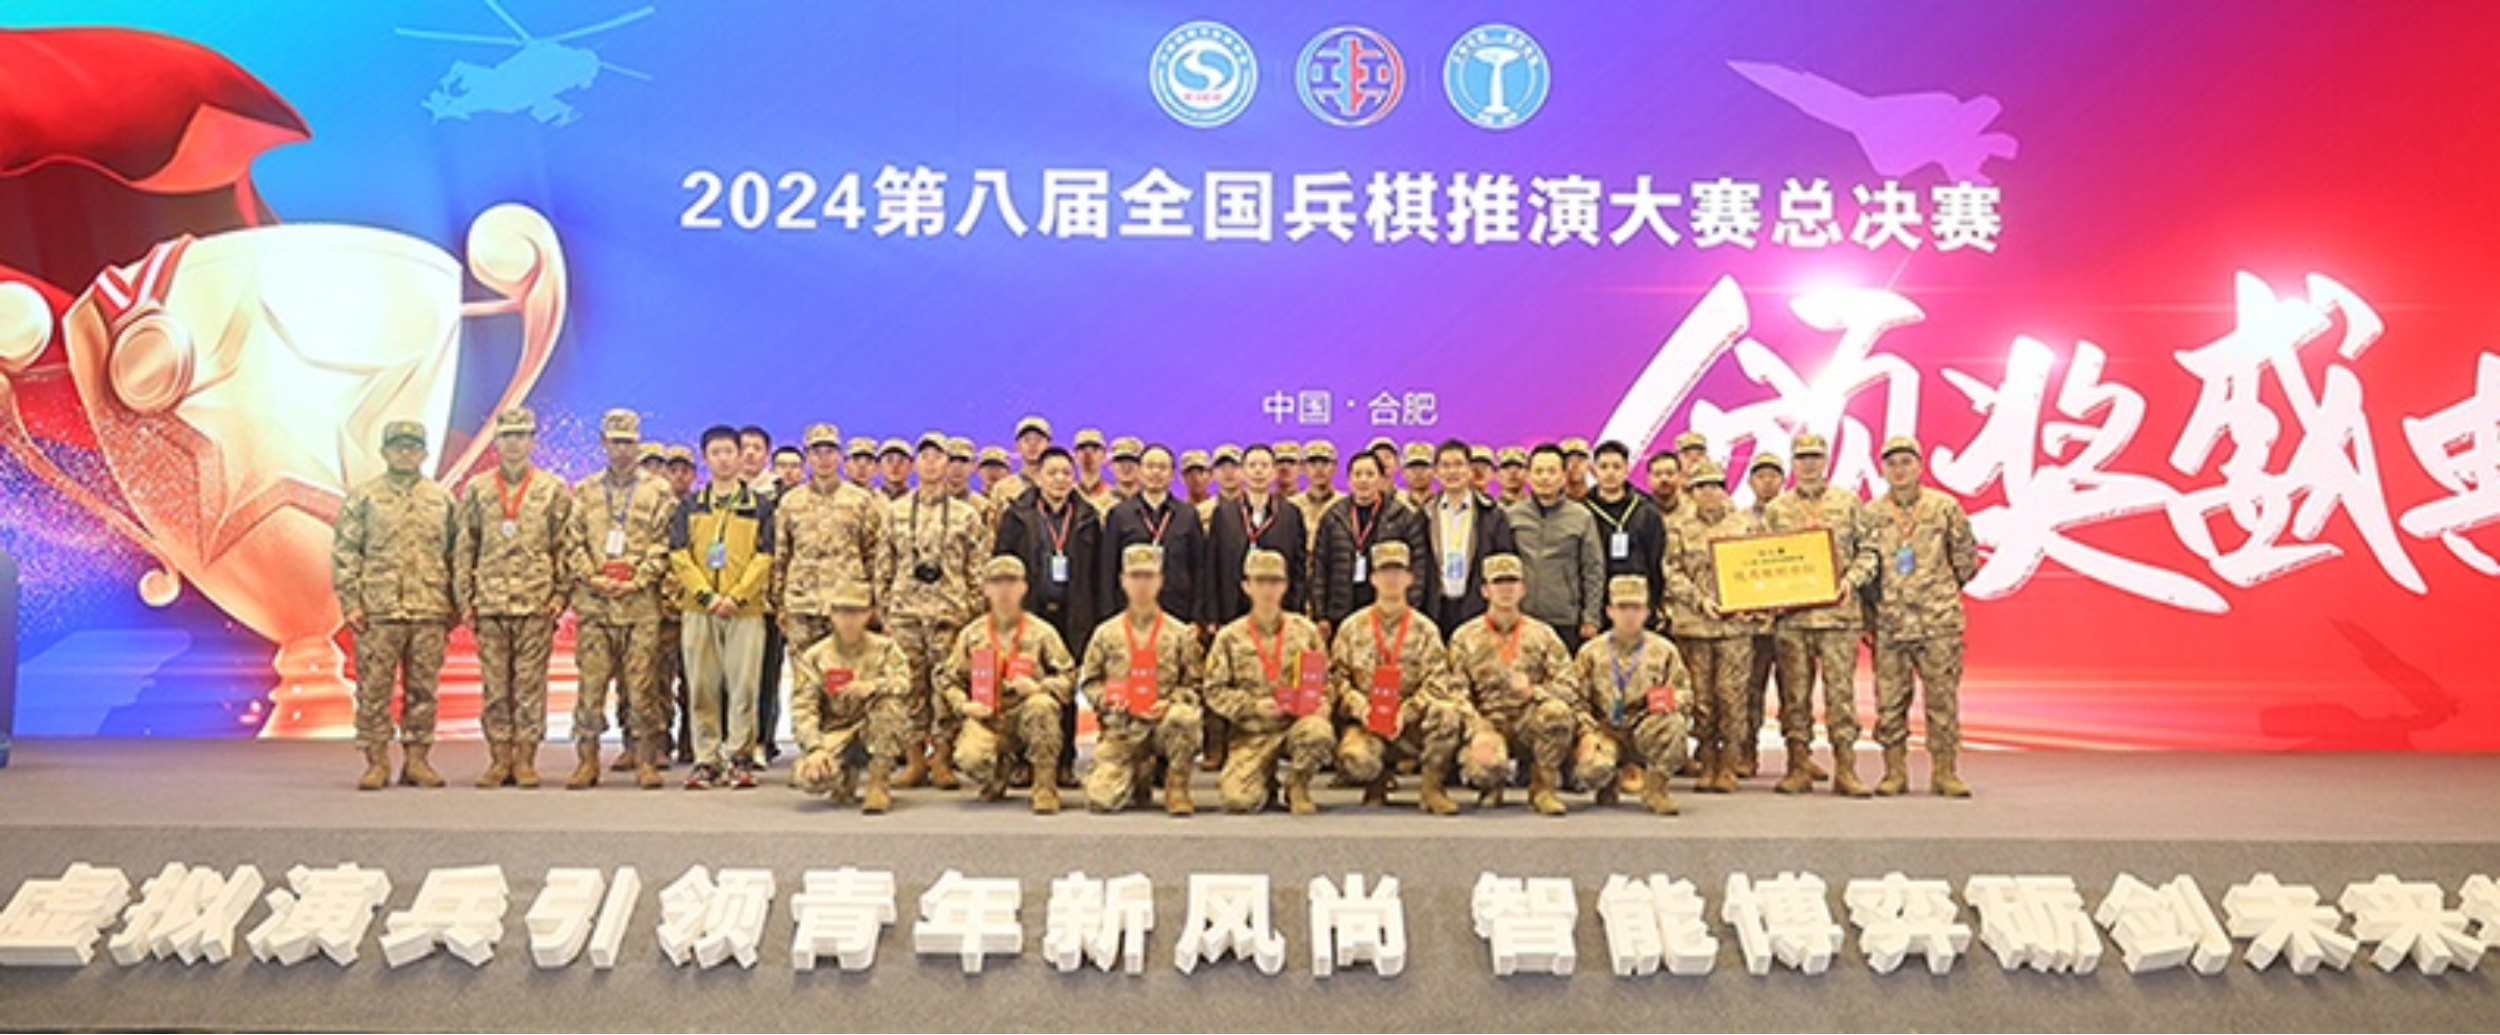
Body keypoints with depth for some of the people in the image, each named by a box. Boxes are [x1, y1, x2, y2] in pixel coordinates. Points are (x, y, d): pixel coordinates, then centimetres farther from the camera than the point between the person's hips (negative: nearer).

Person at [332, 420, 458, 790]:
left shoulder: (442, 500, 12)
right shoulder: (362, 498, 5)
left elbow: (455, 555, 14)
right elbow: (344, 553, 2)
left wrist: (453, 606, 8)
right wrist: (350, 603, -6)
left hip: (430, 611, 2)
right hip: (377, 611, -2)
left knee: (422, 690, 6)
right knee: (374, 690, 0)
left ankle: (417, 759, 13)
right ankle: (377, 762, 7)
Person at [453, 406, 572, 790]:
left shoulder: (554, 490, 5)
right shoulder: (476, 489, 10)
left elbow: (564, 547, 4)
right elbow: (463, 548, 10)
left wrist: (560, 596, -3)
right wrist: (464, 599, 4)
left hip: (536, 603, -2)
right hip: (489, 602, 2)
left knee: (530, 684, 0)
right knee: (494, 685, 4)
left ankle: (525, 759, 7)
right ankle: (499, 758, 11)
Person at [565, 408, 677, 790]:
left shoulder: (658, 490, 8)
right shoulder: (584, 491, 14)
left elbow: (663, 544, 1)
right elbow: (572, 542, 8)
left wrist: (638, 581, -10)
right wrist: (592, 578, -7)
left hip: (641, 603, -1)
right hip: (593, 602, 2)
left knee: (642, 683, -2)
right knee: (591, 682, 0)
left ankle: (645, 760, 5)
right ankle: (588, 760, 7)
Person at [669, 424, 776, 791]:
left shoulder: (759, 506, 8)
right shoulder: (690, 507, 12)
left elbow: (765, 557, 0)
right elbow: (678, 554, 3)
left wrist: (737, 596, -10)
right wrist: (706, 595, -9)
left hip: (745, 609, -2)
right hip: (699, 609, 2)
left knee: (743, 687, -4)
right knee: (701, 688, 2)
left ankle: (739, 757, 3)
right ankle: (706, 759, 9)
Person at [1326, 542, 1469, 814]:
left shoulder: (1424, 629, 7)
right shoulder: (1352, 627, 9)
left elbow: (1437, 680, -1)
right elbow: (1336, 677, 6)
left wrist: (1406, 713, -16)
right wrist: (1358, 706, -13)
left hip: (1412, 723, 0)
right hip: (1365, 722, 0)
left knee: (1446, 713, -33)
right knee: (1355, 761, -34)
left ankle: (1432, 789, -12)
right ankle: (1379, 779, 6)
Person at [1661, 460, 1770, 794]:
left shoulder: (1748, 525, 10)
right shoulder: (1680, 530, 9)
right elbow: (1673, 574, 2)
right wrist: (1701, 601, -12)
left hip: (1738, 624, 0)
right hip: (1694, 625, 1)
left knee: (1731, 695, -3)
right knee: (1702, 698, 2)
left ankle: (1727, 767, 6)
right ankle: (1708, 764, 12)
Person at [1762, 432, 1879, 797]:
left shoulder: (1848, 503, 9)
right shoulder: (1776, 510, 10)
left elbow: (1867, 551, 8)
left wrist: (1851, 579, -8)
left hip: (1838, 612, -1)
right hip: (1790, 615, 1)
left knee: (1841, 690, -2)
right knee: (1794, 693, 3)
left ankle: (1845, 769, 2)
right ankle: (1799, 766, 10)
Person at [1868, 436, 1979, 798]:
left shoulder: (1945, 507, 4)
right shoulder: (1871, 514, 7)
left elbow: (1965, 559, 11)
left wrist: (1940, 592, 11)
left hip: (1938, 621, -1)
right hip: (1889, 622, 1)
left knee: (1943, 698, 1)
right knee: (1889, 700, 2)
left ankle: (1945, 772, 9)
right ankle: (1894, 772, 11)